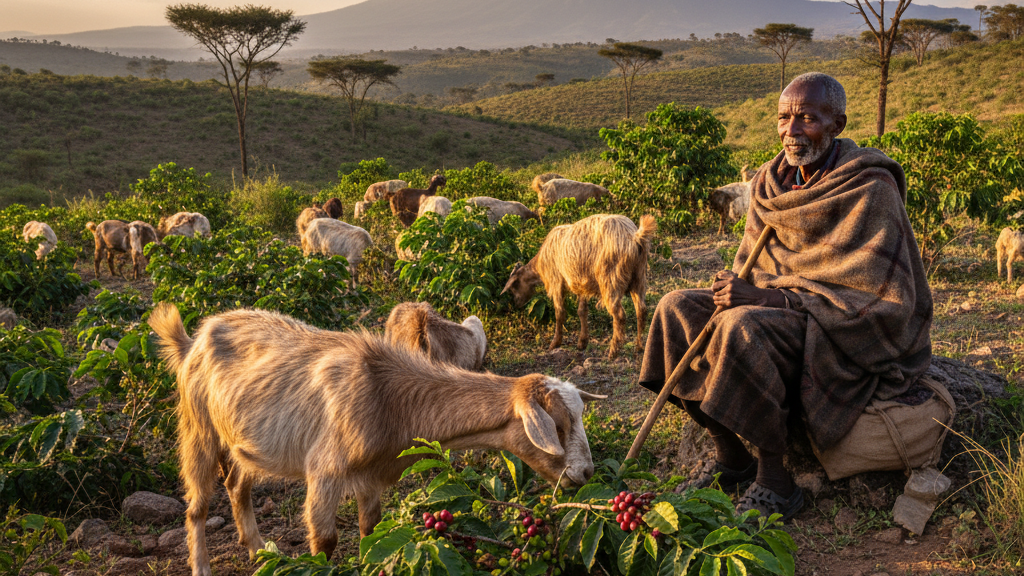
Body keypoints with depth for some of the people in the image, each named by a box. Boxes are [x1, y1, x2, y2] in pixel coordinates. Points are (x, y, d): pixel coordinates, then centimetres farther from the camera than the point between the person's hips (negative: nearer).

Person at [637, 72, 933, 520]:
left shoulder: (870, 191, -17)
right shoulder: (773, 183, 4)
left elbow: (883, 298, -23)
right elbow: (754, 268, 13)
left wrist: (771, 297, -27)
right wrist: (737, 287, -14)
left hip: (858, 335, -8)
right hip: (787, 311, 8)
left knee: (742, 329, -33)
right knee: (678, 307, -9)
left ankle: (775, 481, -17)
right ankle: (729, 457, -1)